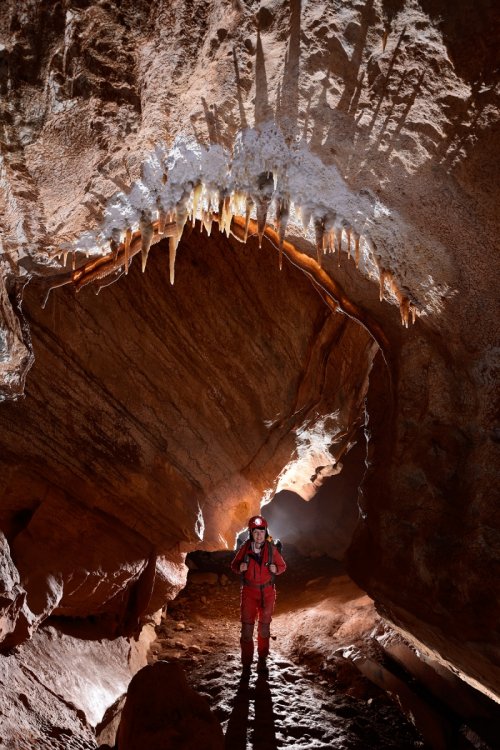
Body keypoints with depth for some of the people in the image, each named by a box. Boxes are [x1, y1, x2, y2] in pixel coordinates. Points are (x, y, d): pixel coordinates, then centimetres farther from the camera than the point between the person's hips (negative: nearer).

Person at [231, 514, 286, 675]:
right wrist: (240, 567, -21)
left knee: (264, 627, 10)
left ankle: (262, 661, 24)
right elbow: (234, 565, 2)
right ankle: (246, 664, 7)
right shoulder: (245, 548, -9)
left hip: (267, 592, 1)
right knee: (247, 627, -4)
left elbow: (283, 566, 4)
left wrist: (275, 568, -18)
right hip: (249, 591, -1)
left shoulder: (271, 548, -7)